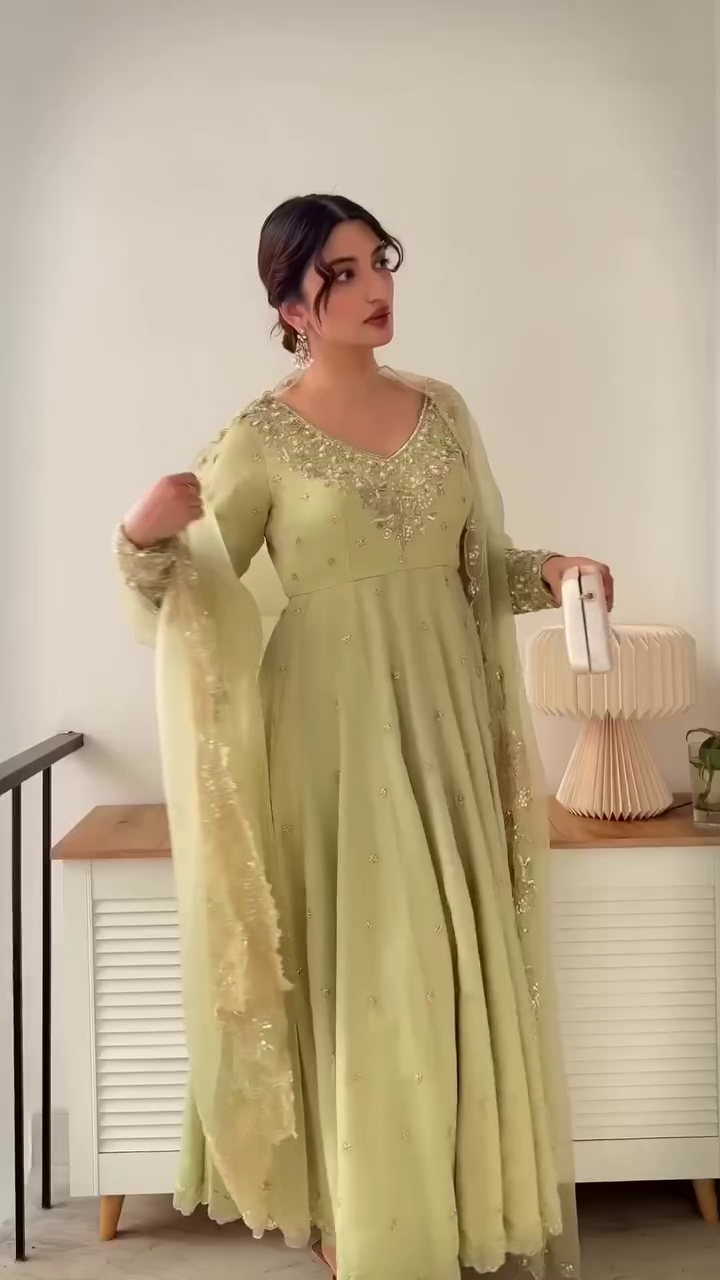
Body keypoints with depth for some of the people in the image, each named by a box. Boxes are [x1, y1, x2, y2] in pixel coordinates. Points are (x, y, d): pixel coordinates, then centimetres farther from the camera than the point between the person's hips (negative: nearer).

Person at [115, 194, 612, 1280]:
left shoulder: (443, 411, 7)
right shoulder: (261, 439, -7)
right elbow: (179, 600, -7)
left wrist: (546, 575, -5)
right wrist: (144, 537, -27)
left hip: (444, 726, 5)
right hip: (336, 736, -4)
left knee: (458, 971, 12)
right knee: (357, 979, 3)